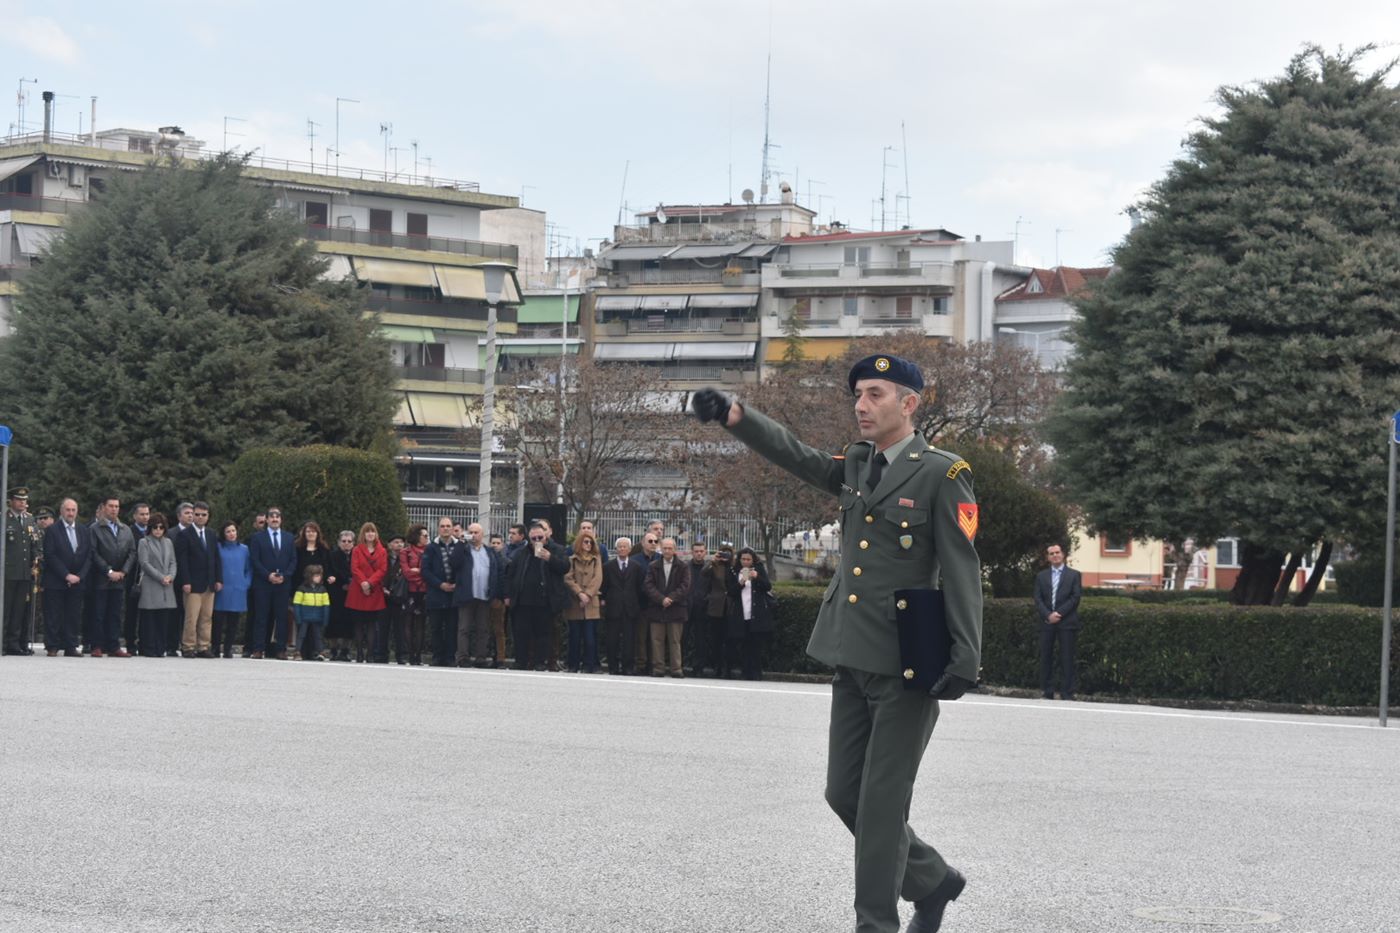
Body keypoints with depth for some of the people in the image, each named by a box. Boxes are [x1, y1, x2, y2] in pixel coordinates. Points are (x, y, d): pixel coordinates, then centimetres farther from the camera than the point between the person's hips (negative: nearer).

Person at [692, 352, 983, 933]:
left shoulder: (942, 475, -8)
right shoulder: (855, 467, 13)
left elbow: (961, 572, -13)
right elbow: (794, 455, 4)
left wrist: (965, 661, -19)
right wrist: (736, 417, -15)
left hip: (906, 667, -7)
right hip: (852, 661, 7)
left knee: (881, 801, -3)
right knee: (844, 793, 11)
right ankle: (932, 881, 29)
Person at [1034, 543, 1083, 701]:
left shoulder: (1074, 575, 7)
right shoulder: (1041, 576, 14)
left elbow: (1075, 597, -2)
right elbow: (1038, 600, 6)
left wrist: (1059, 613, -11)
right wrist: (1048, 615, -10)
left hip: (1067, 623, -3)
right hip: (1047, 622, 3)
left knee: (1067, 659, -4)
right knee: (1046, 658, 2)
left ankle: (1067, 694, -3)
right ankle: (1047, 692, 7)